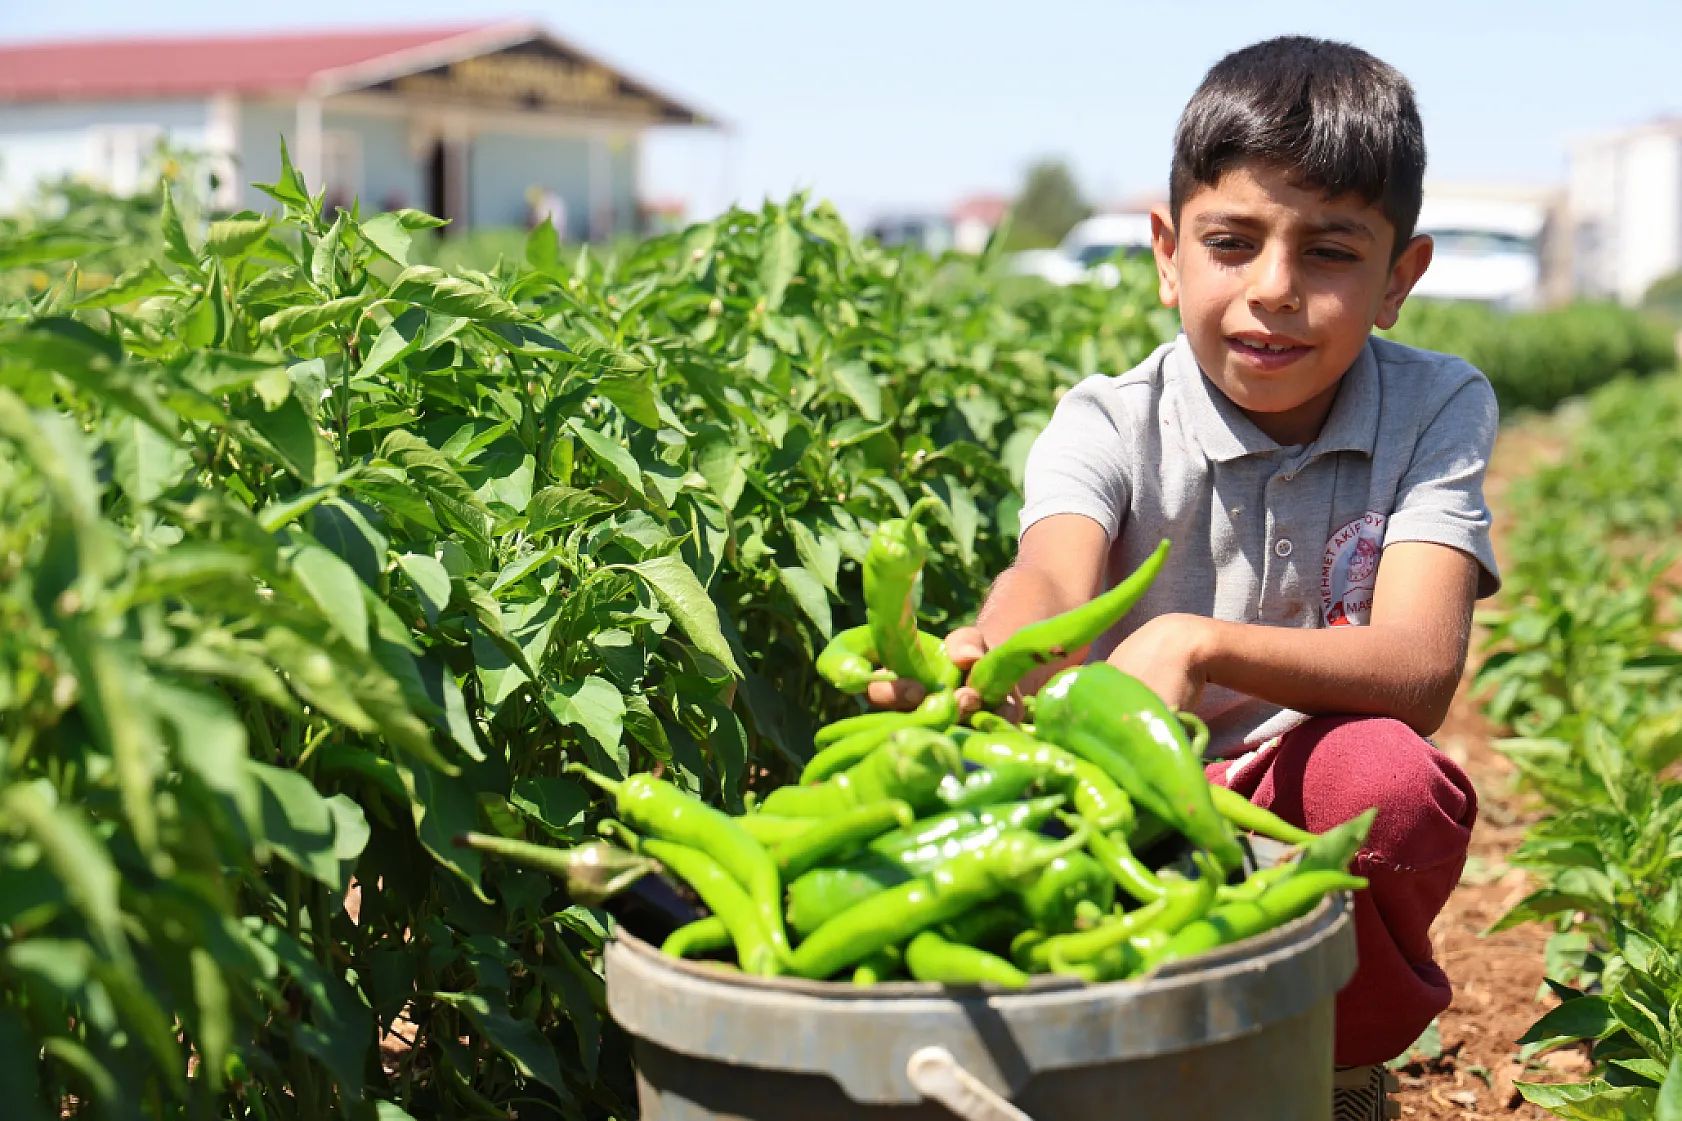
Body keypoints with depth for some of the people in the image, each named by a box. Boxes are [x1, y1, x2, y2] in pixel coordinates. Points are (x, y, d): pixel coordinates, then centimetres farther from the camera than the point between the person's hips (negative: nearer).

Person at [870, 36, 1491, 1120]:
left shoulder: (1438, 410, -8)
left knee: (1385, 774, -33)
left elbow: (1420, 669, -24)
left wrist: (1196, 644, -42)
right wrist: (988, 656, -59)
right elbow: (1055, 581, -32)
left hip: (1313, 825, 0)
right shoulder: (1110, 427, -9)